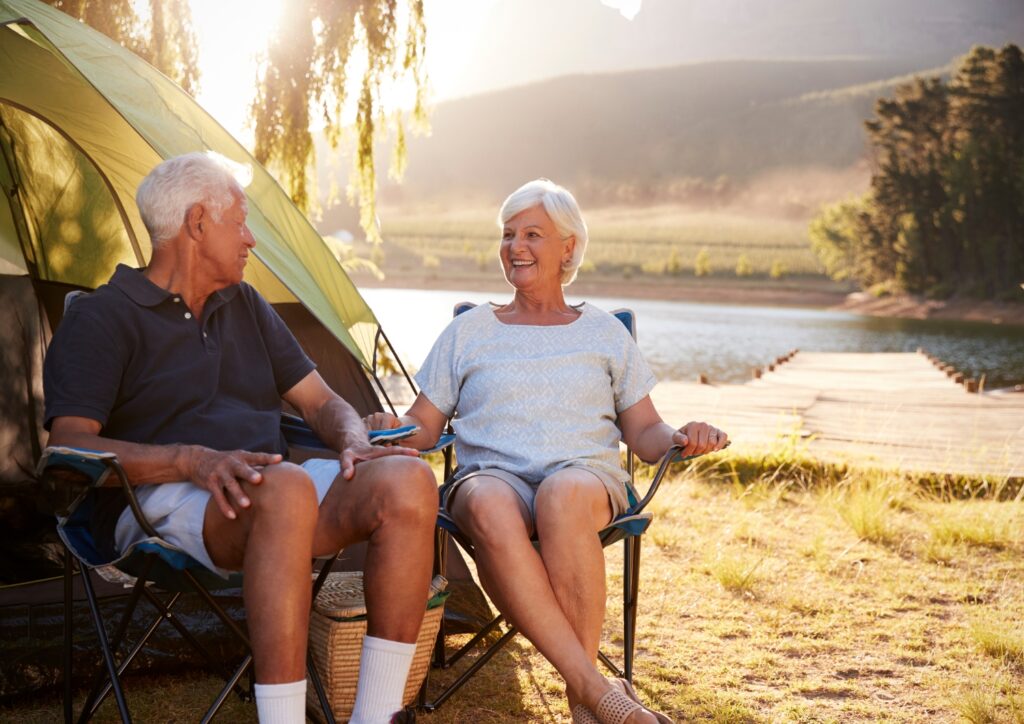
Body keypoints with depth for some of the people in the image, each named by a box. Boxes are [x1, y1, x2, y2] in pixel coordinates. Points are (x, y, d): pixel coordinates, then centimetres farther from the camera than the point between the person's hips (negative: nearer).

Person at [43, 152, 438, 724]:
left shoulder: (247, 306, 23)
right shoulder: (101, 319, 3)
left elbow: (322, 401, 21)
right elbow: (70, 444, -11)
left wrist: (355, 443, -4)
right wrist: (193, 459, -26)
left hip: (274, 489, 6)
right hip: (163, 505, -6)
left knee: (408, 480, -23)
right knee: (286, 490, -40)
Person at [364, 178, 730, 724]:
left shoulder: (603, 332, 21)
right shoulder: (468, 331, 20)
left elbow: (643, 432, 18)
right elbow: (422, 427, 17)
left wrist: (680, 439, -5)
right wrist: (391, 429, -7)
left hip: (586, 476, 0)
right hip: (493, 474, 1)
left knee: (563, 495, -40)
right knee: (490, 509, -40)